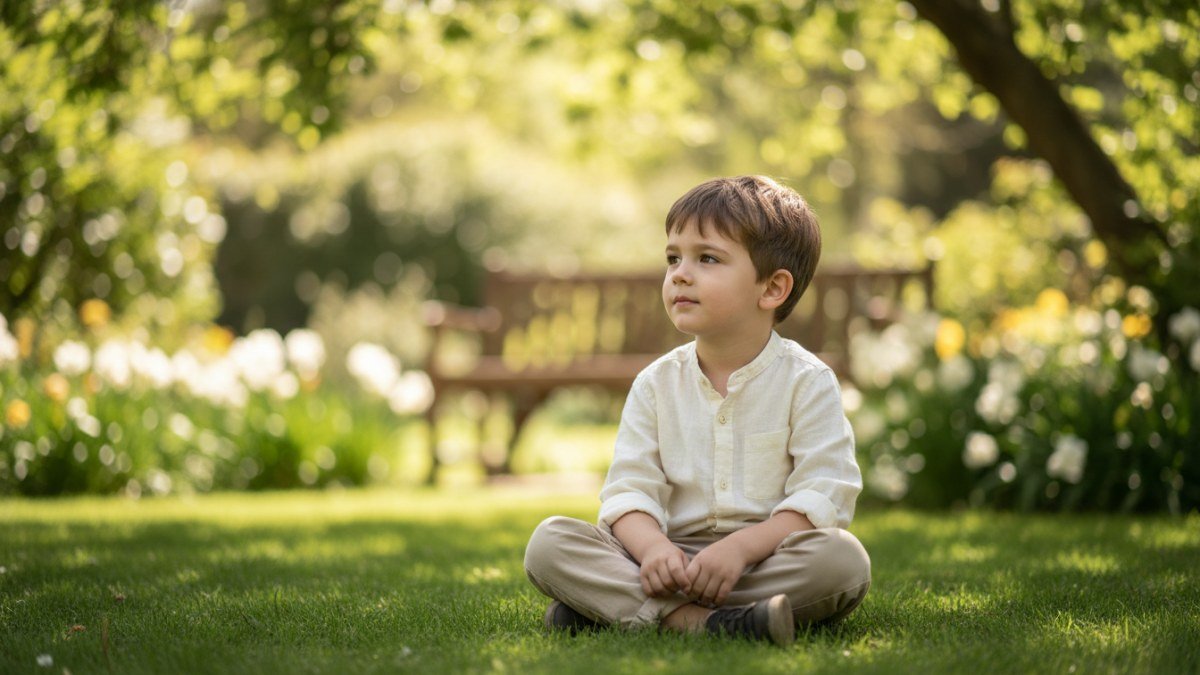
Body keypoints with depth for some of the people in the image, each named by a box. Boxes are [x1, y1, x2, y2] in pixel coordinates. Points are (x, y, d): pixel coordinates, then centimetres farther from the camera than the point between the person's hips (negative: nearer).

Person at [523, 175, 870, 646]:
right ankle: (695, 620, -35)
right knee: (548, 543, -17)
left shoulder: (807, 381, -2)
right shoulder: (657, 385, 8)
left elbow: (823, 496, -11)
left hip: (766, 555, -2)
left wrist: (741, 548, -25)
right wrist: (654, 548, -23)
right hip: (675, 558, 2)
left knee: (843, 559, -35)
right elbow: (629, 490, 0)